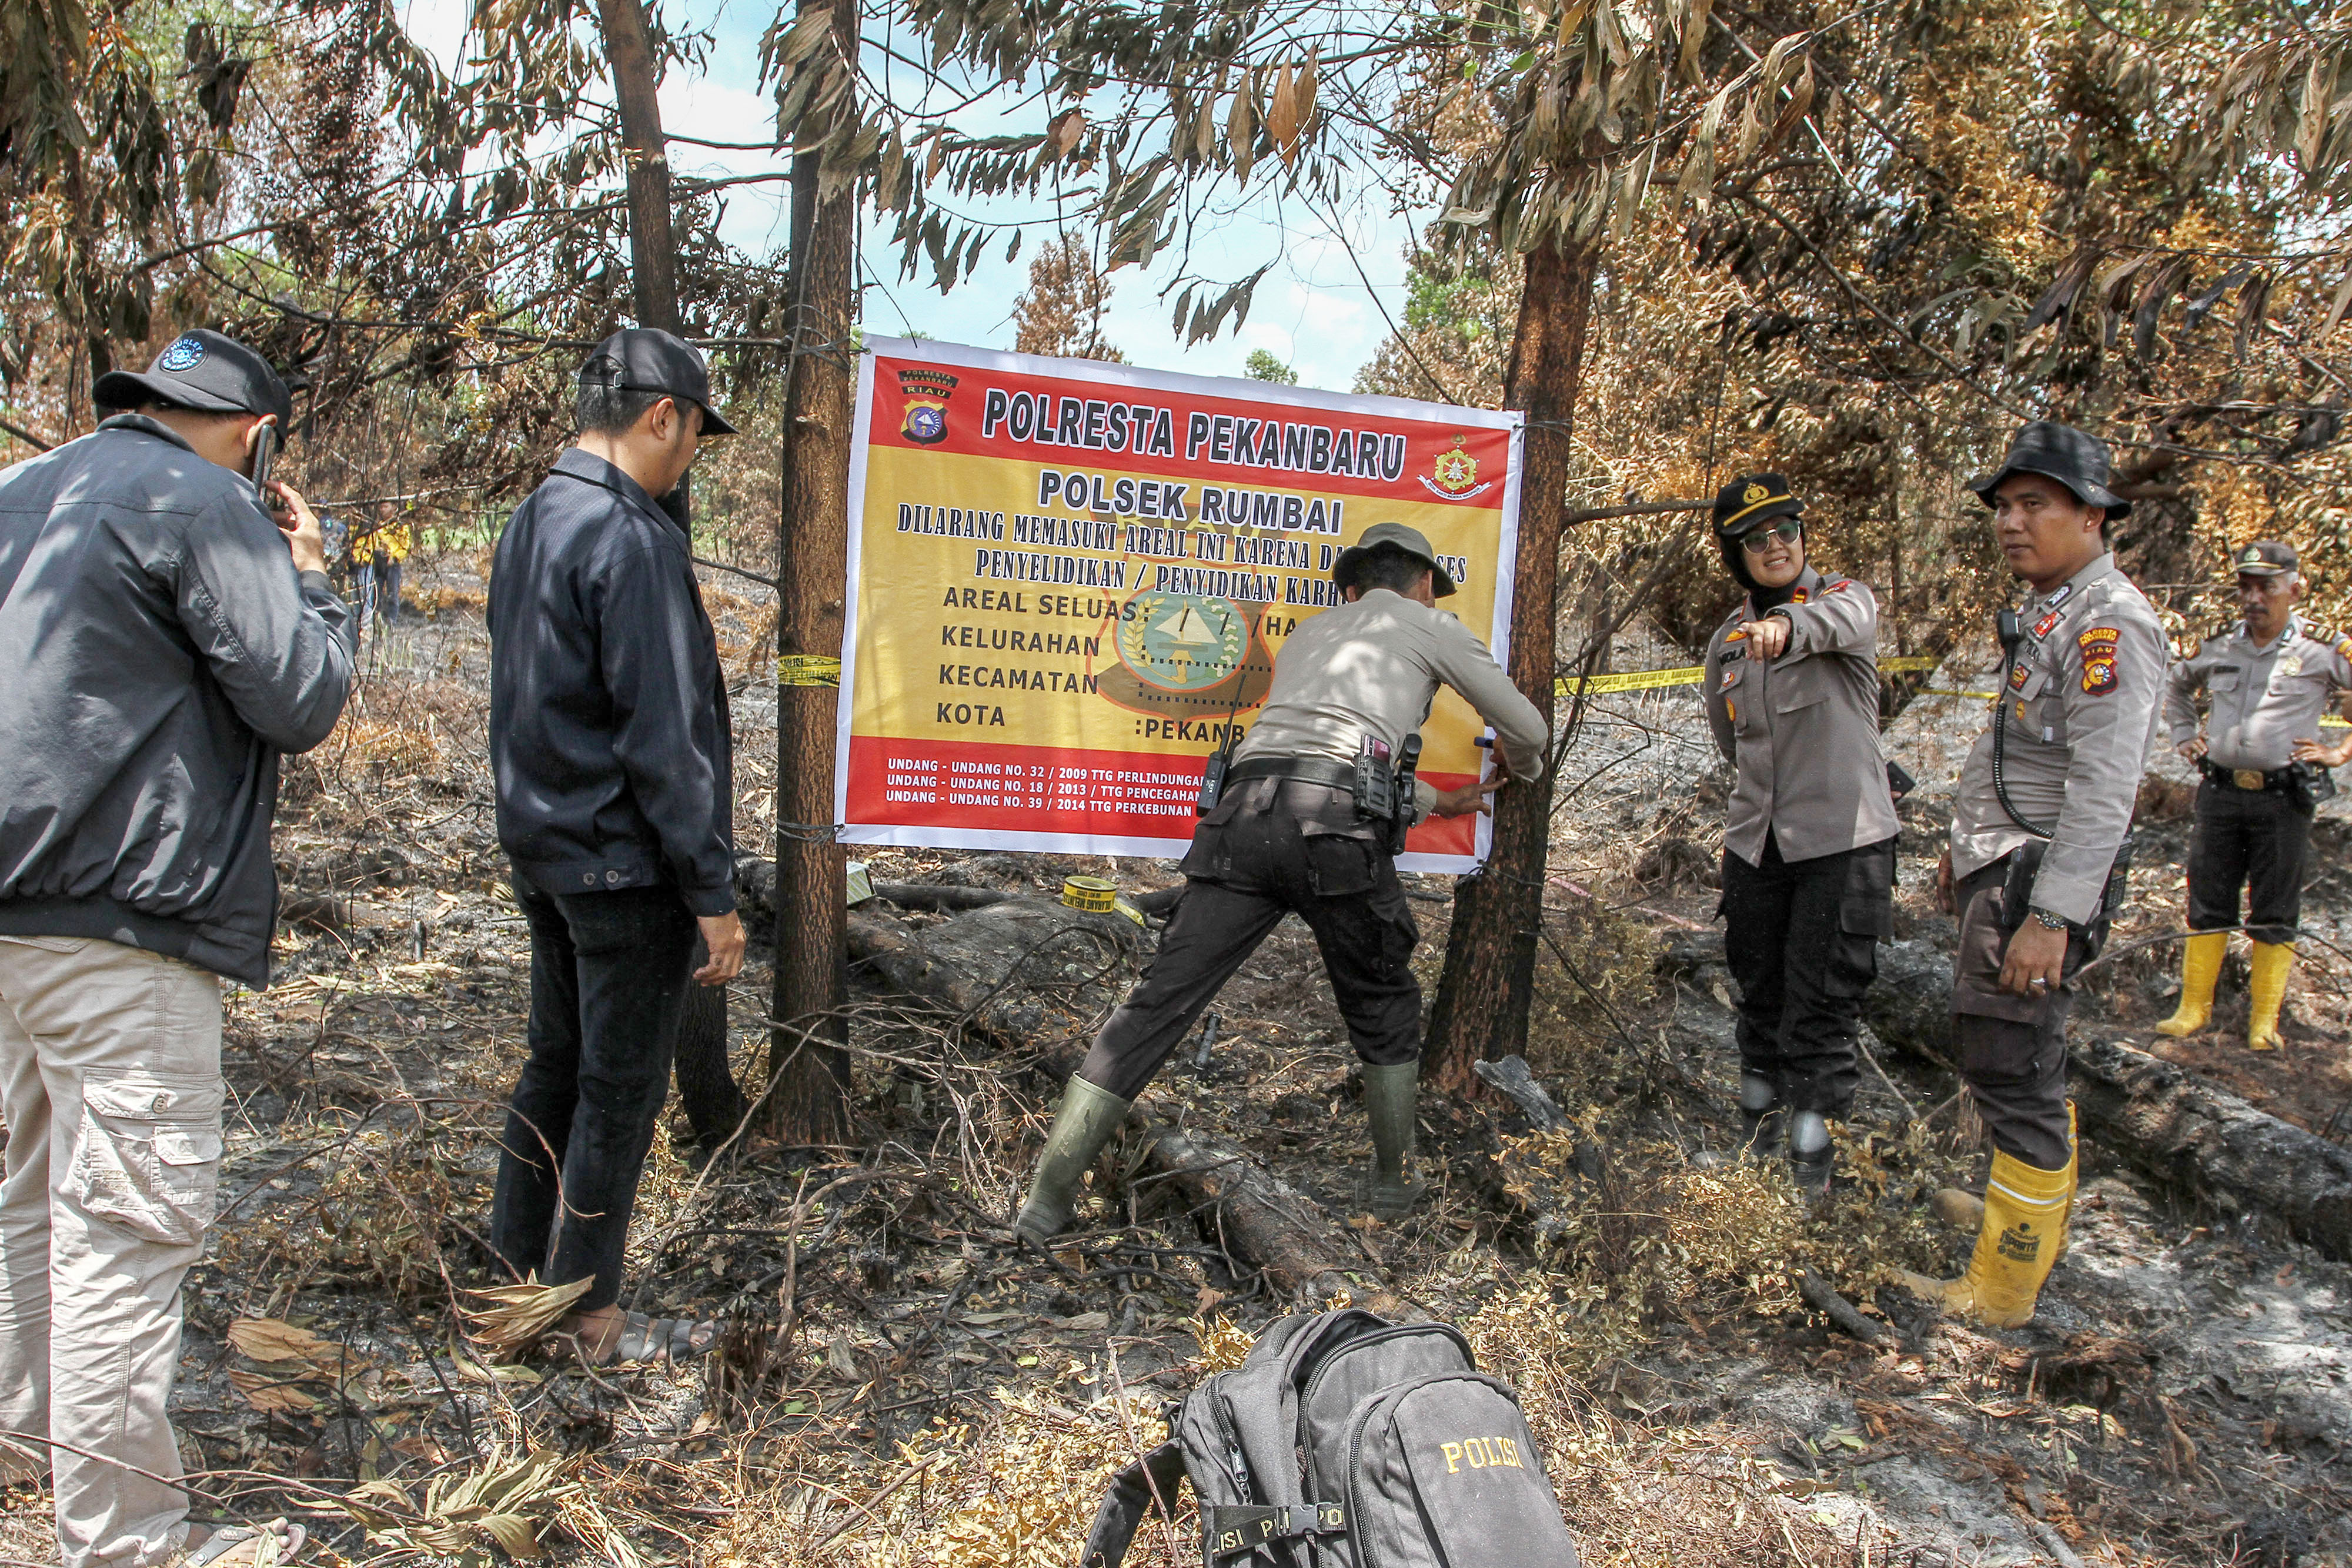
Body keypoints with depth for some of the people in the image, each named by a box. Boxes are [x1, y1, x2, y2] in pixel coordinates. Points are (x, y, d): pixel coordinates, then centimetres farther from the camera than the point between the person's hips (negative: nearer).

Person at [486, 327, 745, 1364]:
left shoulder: (527, 526, 10)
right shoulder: (633, 542, -19)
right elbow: (662, 738, -22)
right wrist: (713, 893, -17)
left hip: (541, 850, 9)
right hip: (623, 865, -9)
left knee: (558, 1061, 21)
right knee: (620, 1086, 4)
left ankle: (514, 1269, 34)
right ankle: (590, 1318, 17)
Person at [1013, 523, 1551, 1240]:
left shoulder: (1308, 632, 35)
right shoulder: (1430, 627, 21)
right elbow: (1527, 730, 27)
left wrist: (1436, 801, 56)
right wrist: (1519, 771, 51)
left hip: (1244, 809, 4)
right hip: (1337, 827, -4)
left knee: (1160, 1001, 3)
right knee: (1384, 1006, 20)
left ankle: (1047, 1202, 3)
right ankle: (1395, 1182, 32)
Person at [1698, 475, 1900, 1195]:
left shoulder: (1846, 600, -5)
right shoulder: (1726, 642, 9)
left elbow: (1841, 622, -32)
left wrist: (1789, 626, -53)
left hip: (1842, 842, -5)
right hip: (1756, 842, 5)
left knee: (1823, 1004, -3)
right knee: (1759, 991, 16)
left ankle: (1811, 1151, 6)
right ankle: (1759, 1117, 33)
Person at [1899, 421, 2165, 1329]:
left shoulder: (2109, 624, -17)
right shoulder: (2045, 615, 15)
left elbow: (2103, 791, -24)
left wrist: (2051, 916, -27)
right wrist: (1966, 851, 29)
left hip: (2041, 883, -10)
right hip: (2000, 875, 10)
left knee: (2012, 1071, -6)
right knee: (2015, 1060, 22)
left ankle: (2002, 1290, 3)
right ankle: (2036, 1213, 40)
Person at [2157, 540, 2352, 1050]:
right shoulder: (2216, 649, 7)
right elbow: (2176, 687, 28)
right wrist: (2183, 736, 17)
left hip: (2284, 798, -3)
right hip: (2220, 792, 3)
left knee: (2274, 915, 5)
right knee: (2207, 906, 7)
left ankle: (2265, 1020, 14)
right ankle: (2194, 1008, 16)